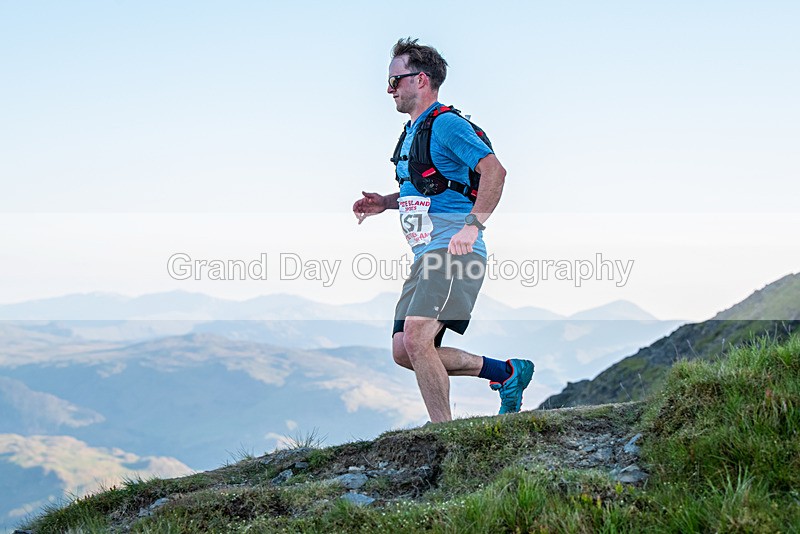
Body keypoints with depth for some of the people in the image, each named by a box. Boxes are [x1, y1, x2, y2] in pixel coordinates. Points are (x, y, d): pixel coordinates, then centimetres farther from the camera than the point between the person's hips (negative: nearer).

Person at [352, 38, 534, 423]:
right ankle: (507, 373, 16)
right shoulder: (411, 132, 21)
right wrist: (384, 203, 18)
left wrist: (473, 226, -28)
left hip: (454, 251, -10)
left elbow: (494, 171, -20)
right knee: (403, 351, 4)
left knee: (416, 338, -23)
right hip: (426, 256, 10)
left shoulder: (446, 124, -9)